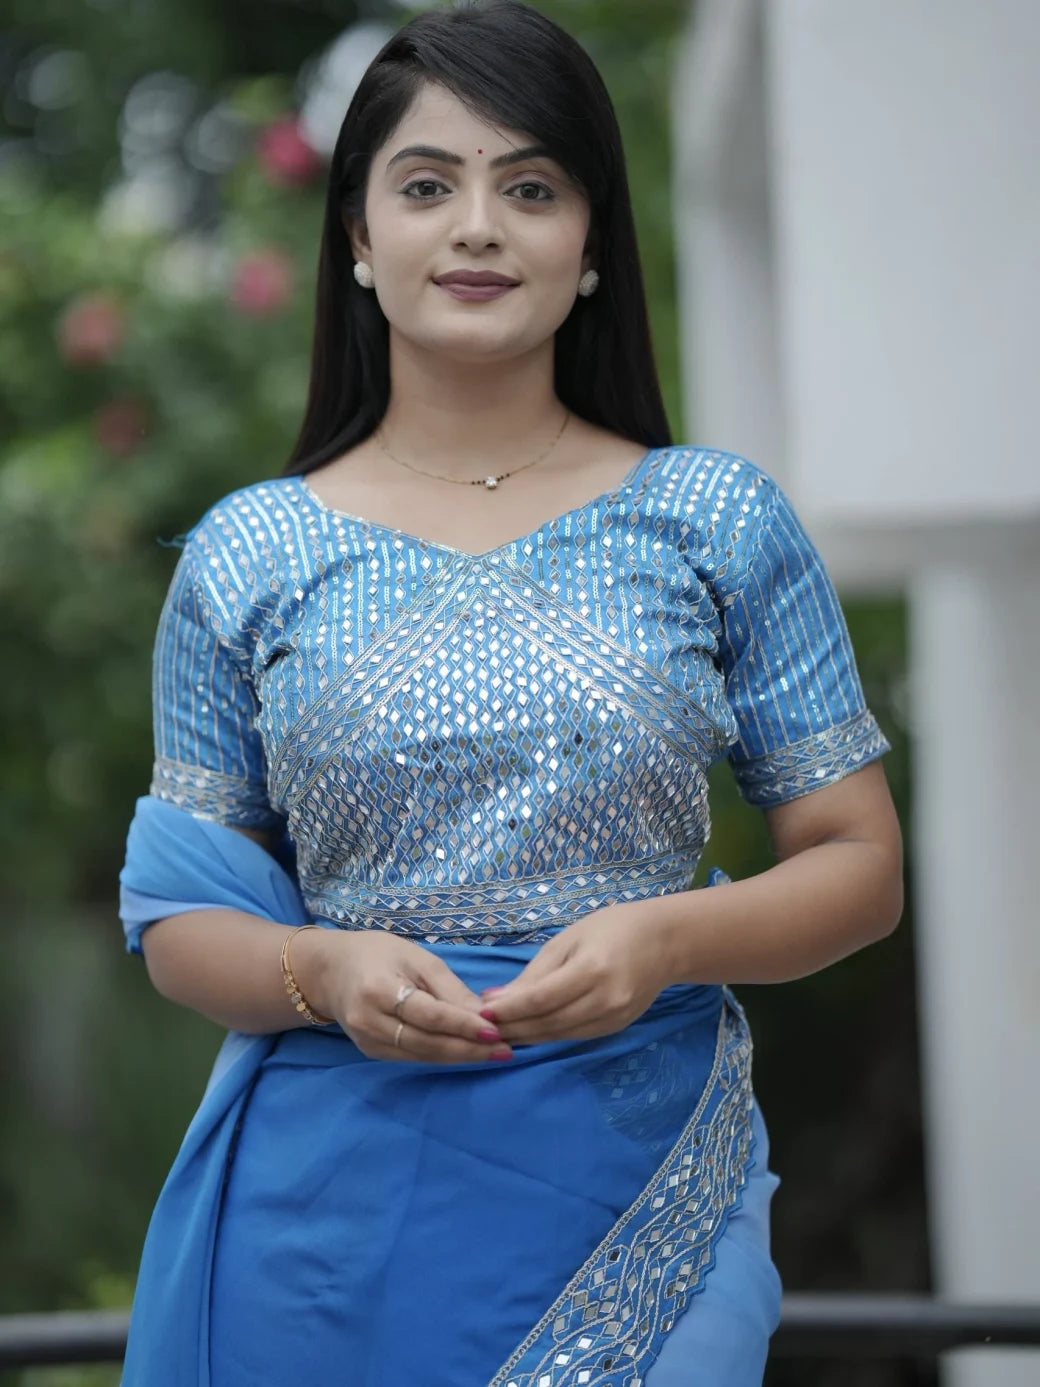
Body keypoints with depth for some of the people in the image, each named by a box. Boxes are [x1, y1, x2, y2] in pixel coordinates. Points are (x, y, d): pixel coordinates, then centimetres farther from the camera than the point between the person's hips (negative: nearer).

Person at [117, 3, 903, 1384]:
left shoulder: (715, 521, 2)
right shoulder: (248, 556, 4)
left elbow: (860, 864, 4)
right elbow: (178, 924, 7)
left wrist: (667, 936, -15)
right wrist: (323, 973, -14)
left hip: (644, 1186, 0)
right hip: (335, 1205, 1)